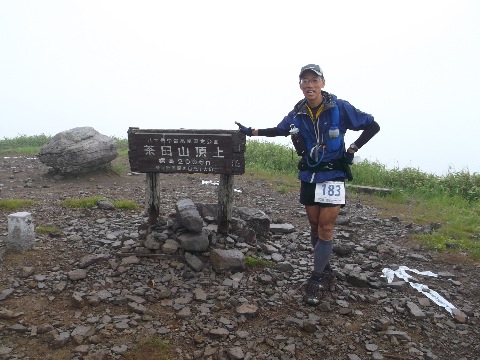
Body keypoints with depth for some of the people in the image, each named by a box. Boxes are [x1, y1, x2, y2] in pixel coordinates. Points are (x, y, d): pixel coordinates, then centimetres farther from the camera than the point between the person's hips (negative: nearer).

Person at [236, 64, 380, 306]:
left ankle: (317, 279, 3)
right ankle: (325, 272, 26)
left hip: (332, 175, -4)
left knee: (325, 227, -6)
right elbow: (279, 130, 17)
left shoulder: (340, 108, -13)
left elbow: (372, 126, -4)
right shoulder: (297, 114, -1)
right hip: (308, 176, 4)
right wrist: (250, 131, 11)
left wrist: (352, 150, -6)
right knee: (315, 226, 10)